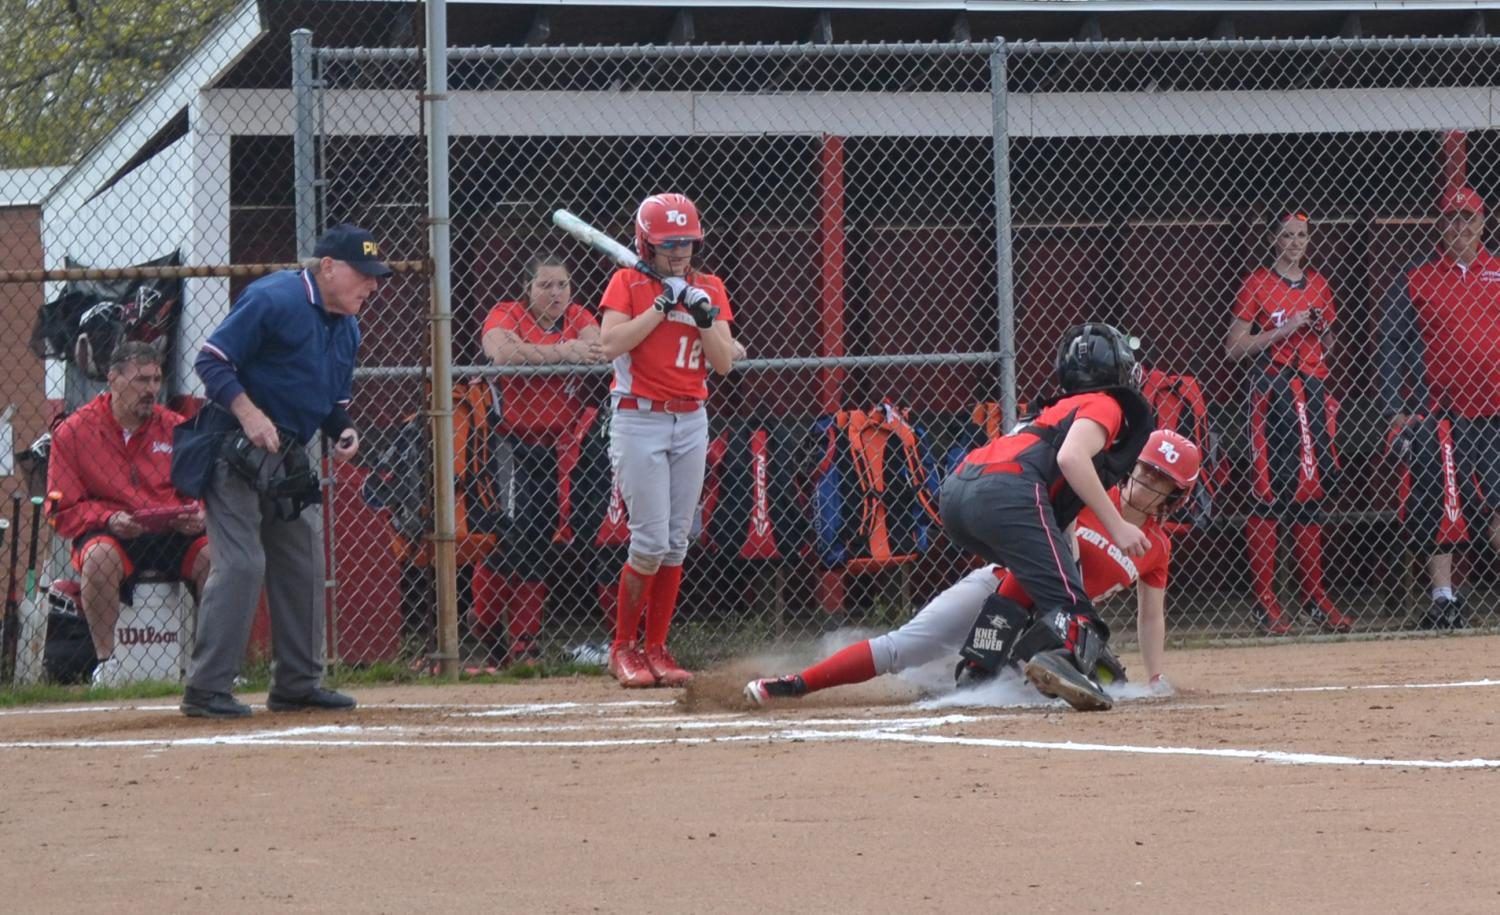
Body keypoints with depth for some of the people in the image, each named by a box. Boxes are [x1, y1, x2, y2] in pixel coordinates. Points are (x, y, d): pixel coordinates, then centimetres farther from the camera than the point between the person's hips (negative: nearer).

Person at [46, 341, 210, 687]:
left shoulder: (175, 428, 9)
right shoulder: (72, 432, 0)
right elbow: (63, 511, -1)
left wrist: (199, 516, -10)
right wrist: (109, 519, -19)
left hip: (174, 534, 3)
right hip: (108, 534, -3)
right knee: (100, 556, -38)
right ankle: (105, 660, -24)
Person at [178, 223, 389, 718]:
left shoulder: (347, 328, 11)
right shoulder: (273, 300, -17)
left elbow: (335, 398, 22)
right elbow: (212, 360, -19)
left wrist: (342, 431, 0)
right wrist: (248, 413, -30)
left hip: (289, 456, 9)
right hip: (235, 450, -9)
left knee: (304, 563, 12)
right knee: (241, 563, -15)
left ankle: (298, 684, 22)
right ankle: (206, 689, -12)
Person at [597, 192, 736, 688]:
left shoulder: (709, 288, 9)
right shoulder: (627, 283, -2)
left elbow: (724, 363, 2)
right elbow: (611, 343, -18)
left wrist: (703, 316, -13)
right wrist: (663, 305, -17)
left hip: (691, 423, 5)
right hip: (639, 420, -5)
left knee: (676, 542, 4)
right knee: (651, 541, -10)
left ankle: (656, 648, 11)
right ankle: (623, 648, 2)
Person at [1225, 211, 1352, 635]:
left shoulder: (1319, 286, 16)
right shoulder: (1257, 283, 0)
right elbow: (1234, 347, -6)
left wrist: (1323, 328, 1)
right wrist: (1287, 329, -13)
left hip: (1313, 389, 5)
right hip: (1272, 389, -5)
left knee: (1312, 492, 6)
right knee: (1270, 491, -9)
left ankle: (1317, 597, 10)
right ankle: (1265, 600, -7)